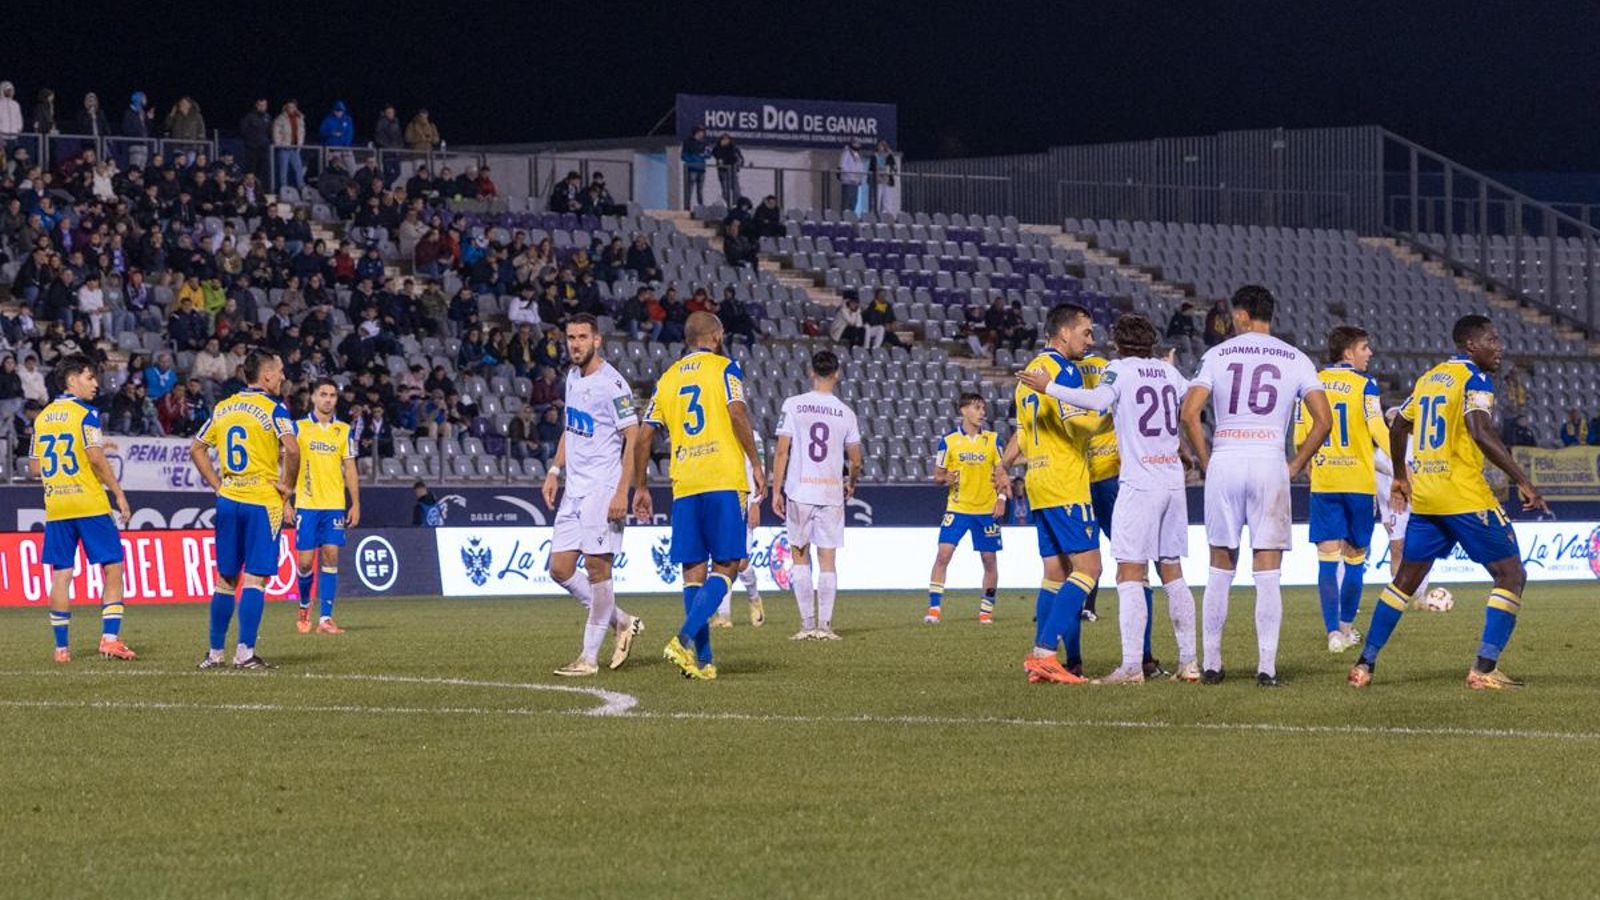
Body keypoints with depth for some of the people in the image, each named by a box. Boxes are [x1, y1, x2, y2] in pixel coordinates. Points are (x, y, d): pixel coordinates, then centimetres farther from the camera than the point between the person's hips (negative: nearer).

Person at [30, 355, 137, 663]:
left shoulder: (42, 417, 12)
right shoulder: (85, 414, -6)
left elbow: (34, 467, 14)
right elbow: (96, 458, -15)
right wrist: (119, 494, -9)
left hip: (55, 507, 6)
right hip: (90, 504, -5)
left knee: (61, 574, 6)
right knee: (113, 568, 1)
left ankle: (61, 646, 4)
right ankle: (110, 638, -8)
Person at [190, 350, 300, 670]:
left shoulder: (222, 408, 11)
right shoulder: (272, 409, -8)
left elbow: (196, 450, 16)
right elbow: (291, 449, -22)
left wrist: (217, 485, 14)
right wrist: (287, 485, -8)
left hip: (228, 500, 6)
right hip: (262, 500, -6)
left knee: (226, 579, 12)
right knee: (254, 578, -5)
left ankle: (215, 653, 14)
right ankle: (245, 653, -9)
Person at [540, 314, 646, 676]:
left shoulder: (612, 383, -13)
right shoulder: (573, 377, 12)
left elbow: (633, 439, -14)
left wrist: (622, 492, -20)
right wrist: (554, 470, 14)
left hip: (602, 487, -8)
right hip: (574, 487, 8)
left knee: (597, 566, -6)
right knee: (560, 569, 5)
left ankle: (589, 657, 0)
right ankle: (621, 622, 21)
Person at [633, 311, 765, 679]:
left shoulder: (668, 377, 16)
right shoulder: (724, 368, 3)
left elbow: (645, 436, 13)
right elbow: (737, 415, -11)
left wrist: (640, 488, 20)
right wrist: (756, 465, -5)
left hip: (684, 485, 4)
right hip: (724, 481, -4)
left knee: (694, 570, 7)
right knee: (726, 566, -2)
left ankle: (702, 660, 2)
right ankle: (685, 637, -21)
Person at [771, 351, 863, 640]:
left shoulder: (793, 405, -3)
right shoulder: (845, 413, 2)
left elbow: (781, 451, -5)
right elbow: (855, 460, 7)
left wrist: (776, 491, 1)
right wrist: (851, 484, 27)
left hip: (799, 493, -1)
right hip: (831, 494, 1)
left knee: (800, 558, 8)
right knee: (828, 560, 4)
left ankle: (807, 624, 4)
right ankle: (825, 625, 1)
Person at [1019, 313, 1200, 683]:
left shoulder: (1118, 369, -5)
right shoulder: (1169, 371, 13)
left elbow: (1098, 399, -23)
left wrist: (1049, 388, -19)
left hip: (1139, 483, -6)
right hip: (1173, 481, 6)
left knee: (1130, 575, -8)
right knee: (1172, 573, 13)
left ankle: (1132, 666, -16)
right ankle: (1188, 662, 13)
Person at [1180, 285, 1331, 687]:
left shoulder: (1218, 355, 5)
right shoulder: (1295, 360, 7)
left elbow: (1189, 414, -4)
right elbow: (1323, 420, 0)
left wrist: (1206, 462, 5)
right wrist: (1295, 466, 7)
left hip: (1224, 462, 1)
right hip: (1269, 462, -1)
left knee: (1220, 570, 10)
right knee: (1267, 573, 0)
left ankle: (1211, 664, 13)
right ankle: (1267, 666, -5)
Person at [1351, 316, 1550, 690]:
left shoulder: (1429, 377, 16)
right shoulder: (1475, 378, -8)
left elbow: (1399, 427, 27)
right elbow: (1480, 432, -22)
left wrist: (1400, 477, 41)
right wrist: (1522, 481, -23)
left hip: (1424, 495, 8)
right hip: (1463, 494, -8)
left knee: (1406, 579, 17)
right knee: (1512, 575, -1)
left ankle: (1365, 665, 16)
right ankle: (1484, 669, -11)